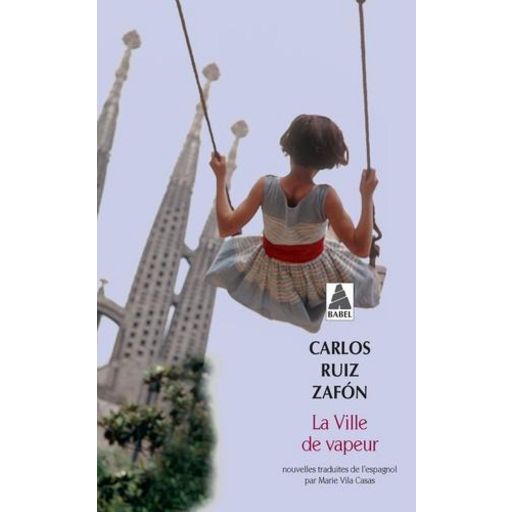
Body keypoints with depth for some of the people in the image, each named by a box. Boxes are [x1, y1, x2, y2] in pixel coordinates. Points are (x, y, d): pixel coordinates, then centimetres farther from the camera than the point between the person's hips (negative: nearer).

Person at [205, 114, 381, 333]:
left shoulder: (265, 186, -29)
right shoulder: (326, 196, -32)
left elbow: (226, 227, -22)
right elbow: (361, 248, -28)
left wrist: (220, 177, -13)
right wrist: (367, 196, -24)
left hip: (269, 276, 1)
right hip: (314, 277, 0)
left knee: (232, 251, 37)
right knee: (362, 278, 33)